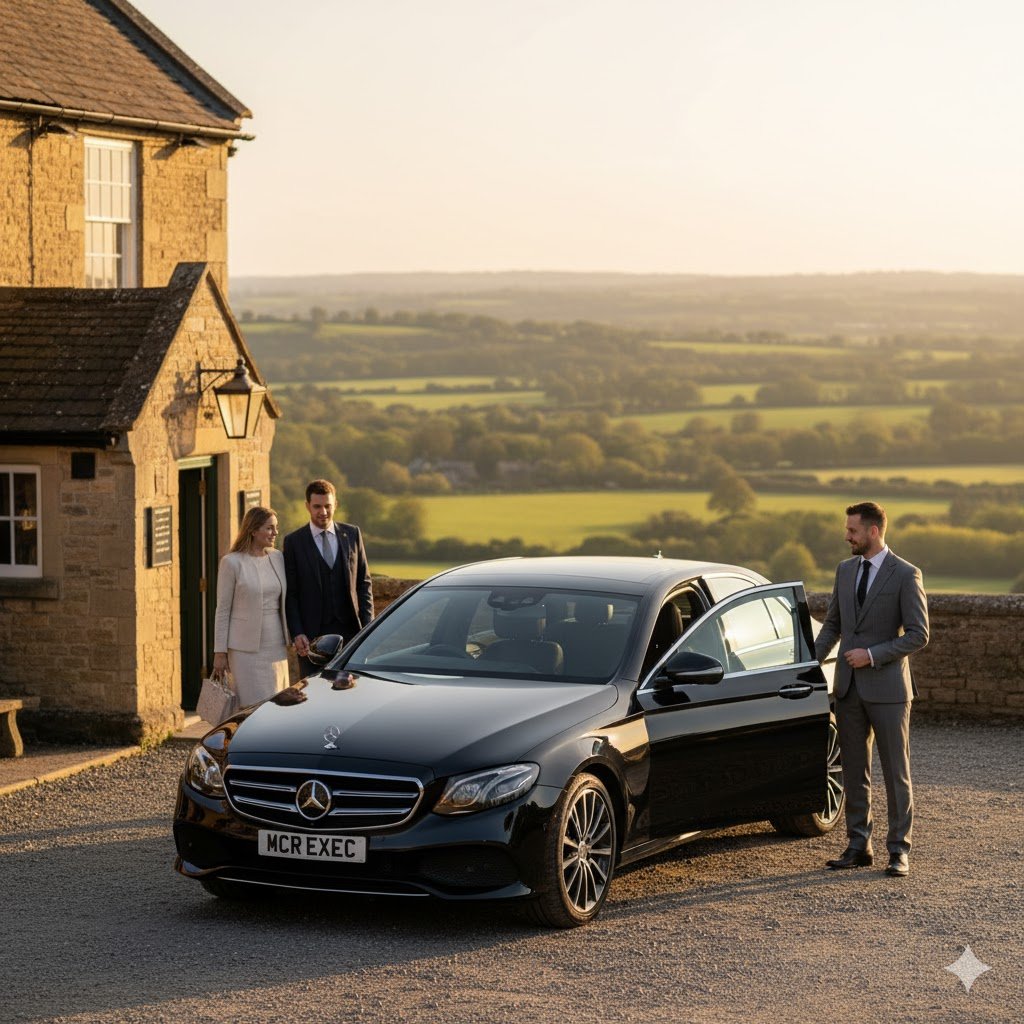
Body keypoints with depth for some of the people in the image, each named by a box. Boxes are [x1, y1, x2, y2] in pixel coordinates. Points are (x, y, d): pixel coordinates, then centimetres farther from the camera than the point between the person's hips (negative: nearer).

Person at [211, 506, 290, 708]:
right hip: (246, 648, -5)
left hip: (275, 646, 5)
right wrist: (220, 652, -5)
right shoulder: (231, 562, -6)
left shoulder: (278, 557, 8)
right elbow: (222, 610, -4)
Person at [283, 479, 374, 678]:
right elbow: (290, 593, 0)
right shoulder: (294, 542, 1)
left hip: (350, 631, 2)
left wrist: (367, 625, 2)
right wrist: (297, 634, -10)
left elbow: (364, 583, 12)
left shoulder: (352, 534, 9)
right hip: (312, 635, -2)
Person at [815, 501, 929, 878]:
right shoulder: (845, 570, 9)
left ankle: (899, 850, 6)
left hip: (887, 688, -6)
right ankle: (858, 846, 16)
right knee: (854, 771, 9)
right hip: (849, 687, 6)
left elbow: (918, 634, -10)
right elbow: (832, 624, 16)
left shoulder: (906, 575, -9)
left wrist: (872, 655, -17)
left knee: (896, 772, 1)